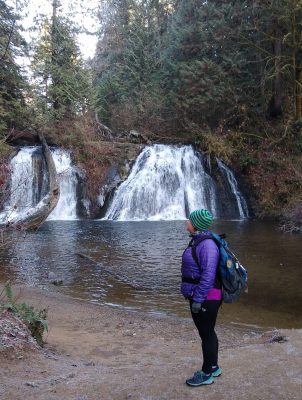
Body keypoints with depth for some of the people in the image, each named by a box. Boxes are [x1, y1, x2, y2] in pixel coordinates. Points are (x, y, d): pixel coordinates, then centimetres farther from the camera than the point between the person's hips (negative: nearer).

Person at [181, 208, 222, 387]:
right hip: (199, 296, 10)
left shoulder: (207, 245, -22)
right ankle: (213, 367, 36)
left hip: (205, 298, -10)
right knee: (207, 332, 20)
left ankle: (207, 374, 19)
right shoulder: (198, 241, 9)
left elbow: (208, 275, -25)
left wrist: (198, 299, -23)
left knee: (206, 334, 4)